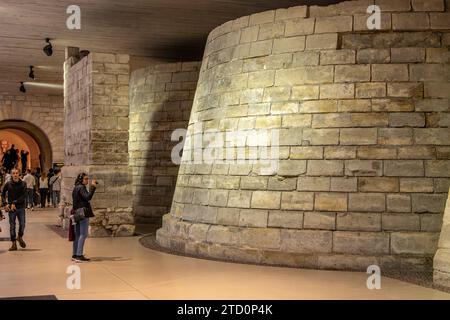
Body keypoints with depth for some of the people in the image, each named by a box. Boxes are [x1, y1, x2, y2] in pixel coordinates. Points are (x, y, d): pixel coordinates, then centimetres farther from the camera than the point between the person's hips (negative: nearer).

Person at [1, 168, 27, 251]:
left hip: (21, 207, 0)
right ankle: (14, 243, 10)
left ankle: (20, 237, 30)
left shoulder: (23, 184, -2)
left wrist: (15, 203, -16)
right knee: (12, 226, 3)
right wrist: (5, 204, -4)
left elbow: (24, 196, -8)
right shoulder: (8, 184, -1)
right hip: (11, 208, 0)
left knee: (22, 224, 2)